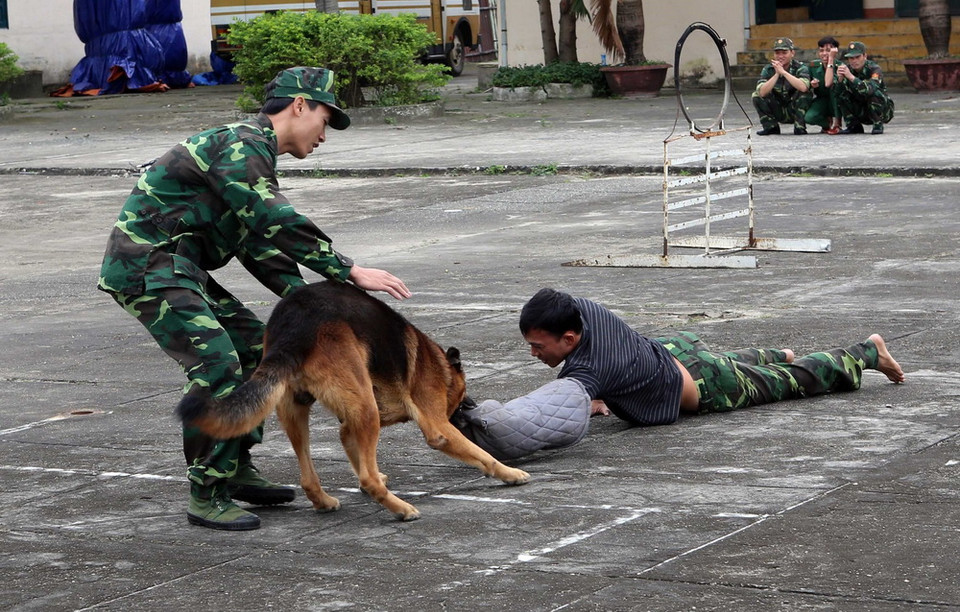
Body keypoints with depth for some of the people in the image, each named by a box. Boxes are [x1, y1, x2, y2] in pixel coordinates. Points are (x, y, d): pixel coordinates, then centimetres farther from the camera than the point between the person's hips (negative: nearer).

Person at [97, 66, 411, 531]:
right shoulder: (241, 145, -16)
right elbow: (278, 226, -25)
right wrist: (350, 272, -22)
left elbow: (258, 243, 17)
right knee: (216, 364, -18)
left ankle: (236, 470, 19)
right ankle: (206, 496, -11)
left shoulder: (252, 150, 18)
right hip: (147, 264, -11)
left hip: (175, 267, 11)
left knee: (254, 347, 12)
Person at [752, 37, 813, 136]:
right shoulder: (768, 69, -6)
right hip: (778, 112, 3)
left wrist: (783, 72, -35)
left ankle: (799, 127, -16)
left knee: (805, 93, -29)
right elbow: (762, 93, -22)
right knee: (756, 96, -15)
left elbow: (803, 87, -35)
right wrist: (776, 74, -29)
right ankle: (771, 127, -1)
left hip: (796, 110, -3)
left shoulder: (800, 67, -13)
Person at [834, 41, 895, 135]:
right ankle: (853, 126, -4)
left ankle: (878, 125, -15)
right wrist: (839, 79, -39)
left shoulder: (874, 69, -22)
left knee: (875, 92, -32)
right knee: (842, 93, -16)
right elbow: (836, 93, -19)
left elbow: (870, 89, -42)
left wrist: (851, 77, -50)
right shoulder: (847, 69, -9)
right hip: (861, 112, 4)